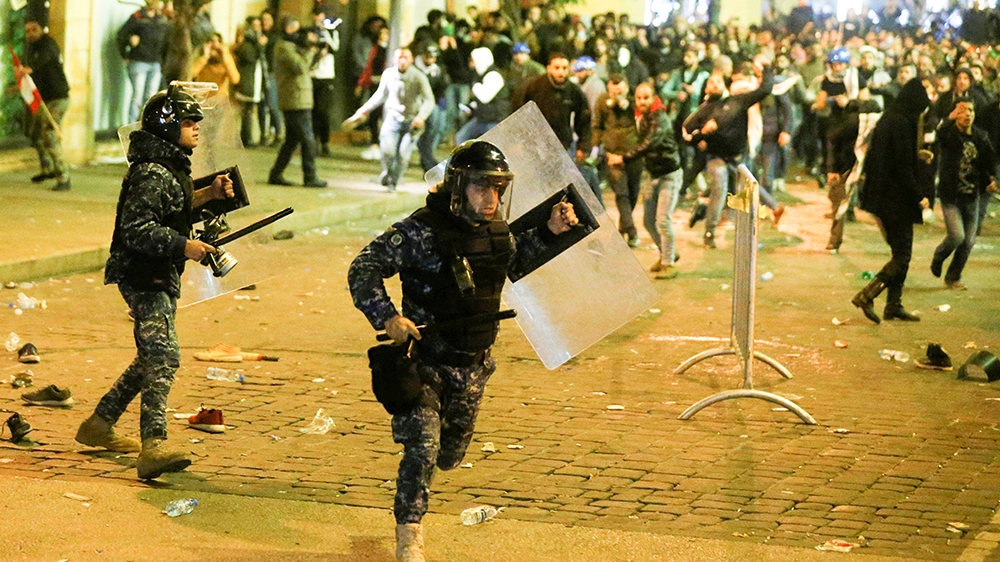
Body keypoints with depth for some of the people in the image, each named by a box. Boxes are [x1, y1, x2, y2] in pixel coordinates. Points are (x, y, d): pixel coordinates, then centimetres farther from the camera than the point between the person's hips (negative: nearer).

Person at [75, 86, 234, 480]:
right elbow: (137, 229, -24)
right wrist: (183, 246, -26)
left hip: (161, 278, 11)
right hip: (144, 278, -11)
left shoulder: (171, 166, 14)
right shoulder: (153, 173, -19)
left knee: (152, 358, 20)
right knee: (163, 358, -21)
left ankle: (98, 425, 32)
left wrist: (208, 194, 16)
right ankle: (153, 448, -31)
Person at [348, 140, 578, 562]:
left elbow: (514, 258, 23)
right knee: (421, 447, -14)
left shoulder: (496, 228, -1)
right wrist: (387, 317, -31)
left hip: (473, 364, 6)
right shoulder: (421, 231, -20)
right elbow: (363, 271, -18)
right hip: (425, 357, -6)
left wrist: (549, 232, 8)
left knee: (451, 454, 20)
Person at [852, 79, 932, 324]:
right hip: (896, 199, -10)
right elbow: (903, 168, -21)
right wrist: (919, 197, -14)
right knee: (902, 256, -4)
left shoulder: (888, 119, 10)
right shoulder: (902, 124, -19)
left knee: (900, 254, 15)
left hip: (882, 196, 10)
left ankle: (894, 306, 18)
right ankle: (866, 295, -11)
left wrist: (916, 155, 33)